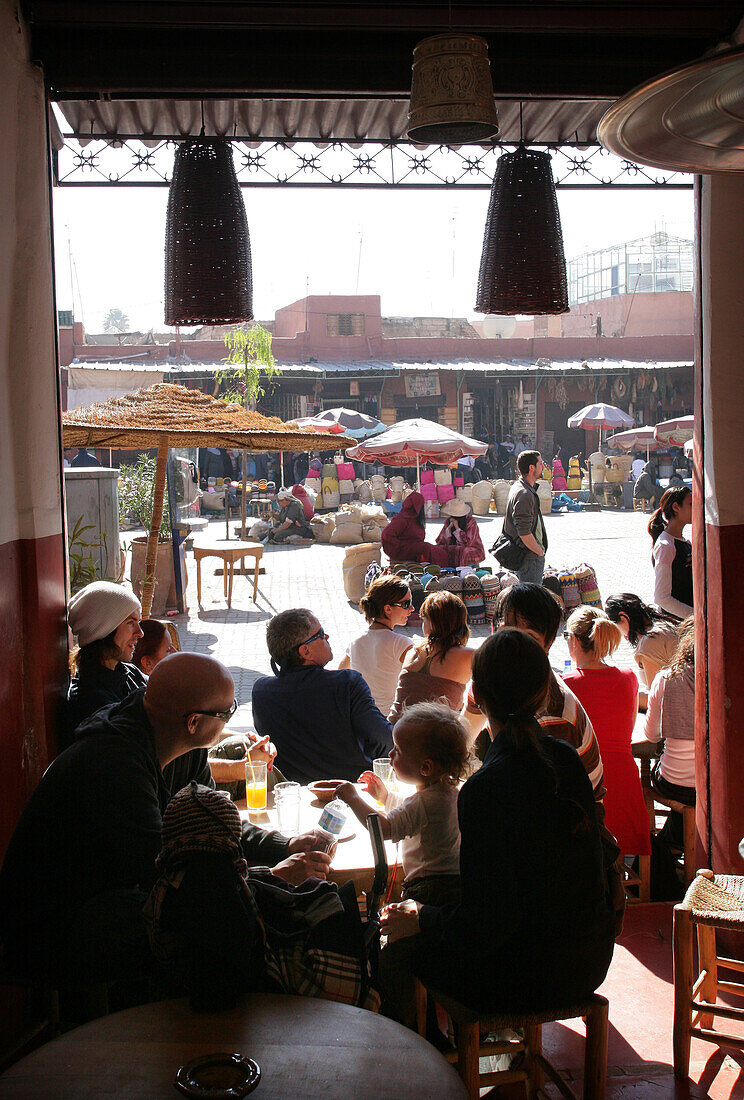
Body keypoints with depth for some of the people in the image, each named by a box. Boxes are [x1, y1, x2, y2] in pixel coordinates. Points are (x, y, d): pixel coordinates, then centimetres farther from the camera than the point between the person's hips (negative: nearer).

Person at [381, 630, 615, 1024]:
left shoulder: (486, 787, -25)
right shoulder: (567, 759, -2)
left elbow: (485, 925, -23)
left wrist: (421, 918, -6)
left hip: (528, 979, -7)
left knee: (398, 947, 13)